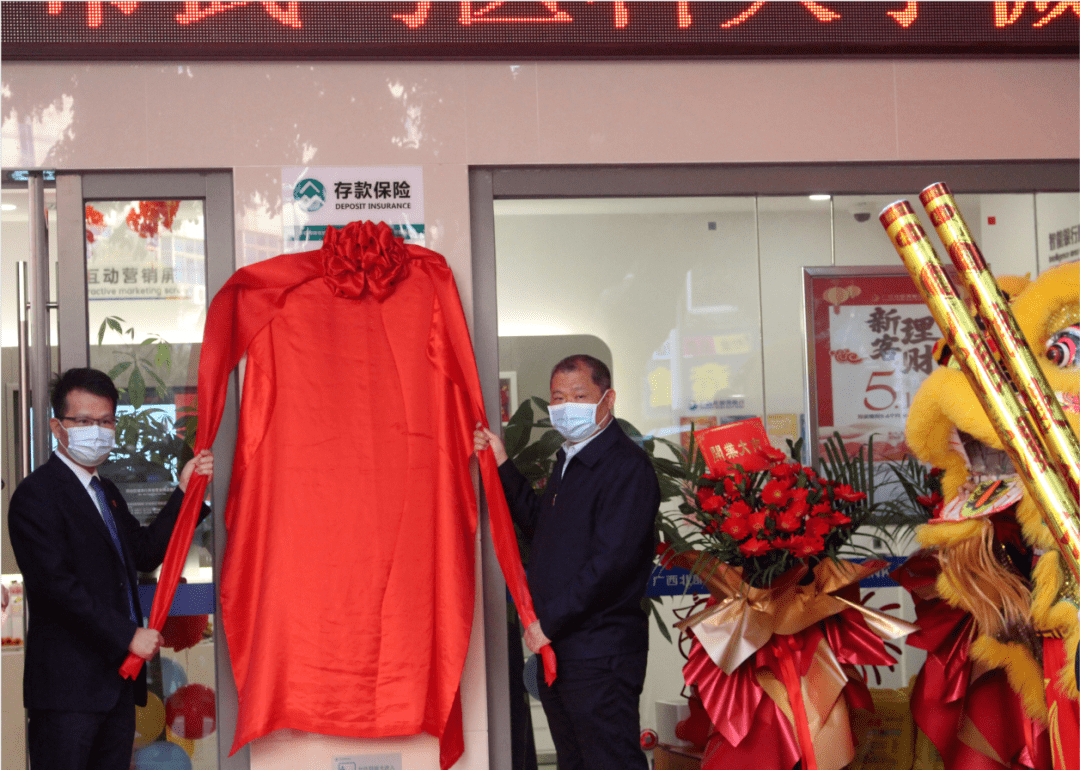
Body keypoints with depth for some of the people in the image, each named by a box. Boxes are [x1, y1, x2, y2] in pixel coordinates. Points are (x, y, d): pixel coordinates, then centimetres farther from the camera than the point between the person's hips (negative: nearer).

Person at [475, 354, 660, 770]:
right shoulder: (568, 461, 17)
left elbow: (611, 561, -22)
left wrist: (550, 622, -18)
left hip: (600, 653, -10)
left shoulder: (626, 465, -15)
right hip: (555, 647, 10)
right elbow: (539, 525, 25)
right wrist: (503, 466, 16)